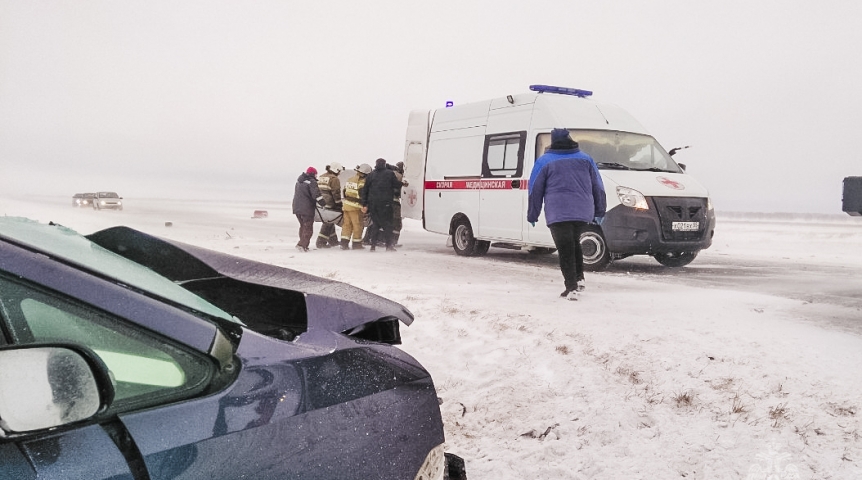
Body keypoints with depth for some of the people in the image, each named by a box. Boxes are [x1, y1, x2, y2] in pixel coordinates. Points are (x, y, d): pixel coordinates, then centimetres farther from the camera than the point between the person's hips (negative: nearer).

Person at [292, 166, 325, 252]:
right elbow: (316, 194, -21)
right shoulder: (311, 182, -12)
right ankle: (302, 245, -14)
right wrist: (323, 204, -14)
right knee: (308, 227, -3)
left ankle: (303, 245, 22)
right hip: (307, 209, -8)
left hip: (297, 208, 8)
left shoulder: (299, 181, 16)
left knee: (303, 226, 20)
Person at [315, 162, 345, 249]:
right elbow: (336, 194, -13)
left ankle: (333, 241, 26)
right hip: (329, 205, -9)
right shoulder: (334, 179, -9)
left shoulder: (321, 177, 18)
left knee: (330, 222, 18)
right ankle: (321, 242, -4)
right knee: (327, 224, -2)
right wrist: (339, 205, -8)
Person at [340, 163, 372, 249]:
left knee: (347, 224, 12)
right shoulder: (363, 182, -13)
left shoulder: (349, 180, 13)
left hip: (346, 206, 8)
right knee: (358, 225, 3)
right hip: (356, 208, -8)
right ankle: (356, 243, 9)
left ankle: (344, 243, 10)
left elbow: (345, 192, 19)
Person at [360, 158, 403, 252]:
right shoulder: (390, 174, -1)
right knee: (387, 224, 1)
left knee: (375, 224, 13)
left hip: (373, 204, 4)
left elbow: (365, 190, 8)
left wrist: (364, 204, 10)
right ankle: (388, 245, -7)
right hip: (385, 204, -4)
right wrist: (402, 183, 26)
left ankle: (373, 245, 10)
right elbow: (397, 185, 3)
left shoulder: (371, 175, 9)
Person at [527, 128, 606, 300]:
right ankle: (579, 279, 18)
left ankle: (571, 287, -10)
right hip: (583, 212, 4)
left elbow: (535, 190, 4)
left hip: (558, 213, -4)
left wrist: (532, 215, 10)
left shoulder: (544, 161, 5)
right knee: (574, 244, 23)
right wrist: (600, 211, 24)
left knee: (565, 250, -3)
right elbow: (598, 187, 17)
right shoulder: (585, 159, 15)